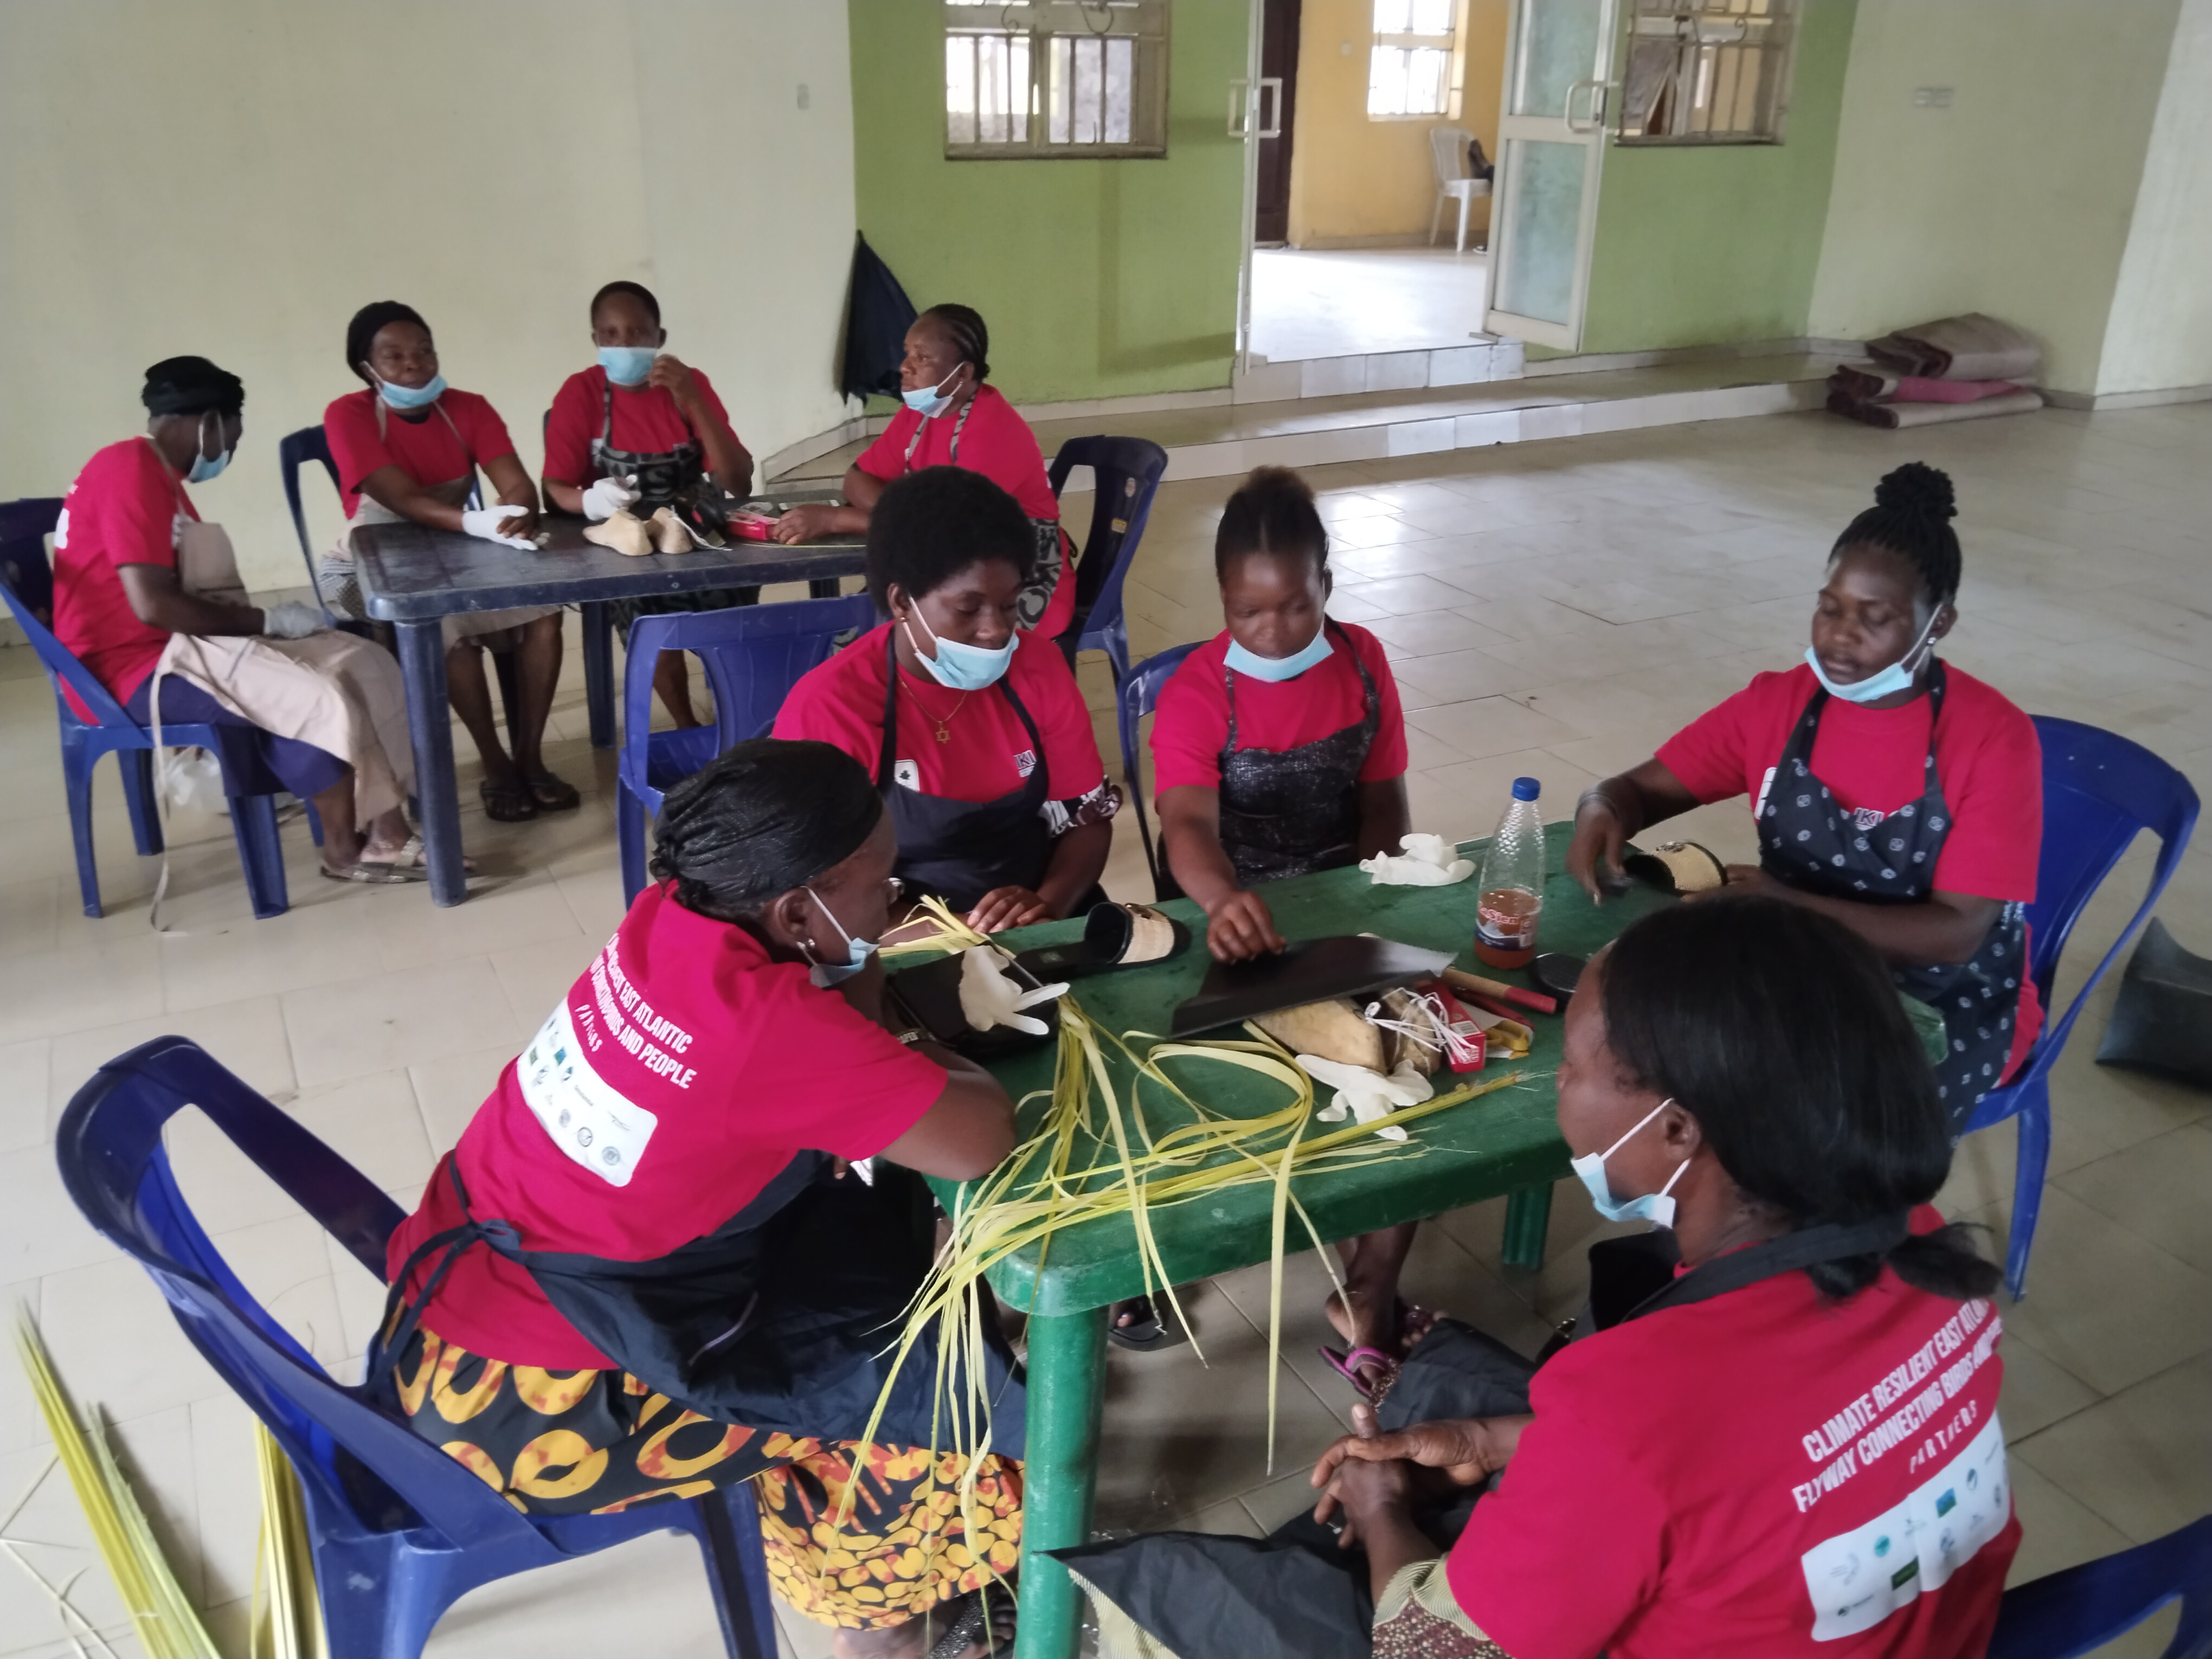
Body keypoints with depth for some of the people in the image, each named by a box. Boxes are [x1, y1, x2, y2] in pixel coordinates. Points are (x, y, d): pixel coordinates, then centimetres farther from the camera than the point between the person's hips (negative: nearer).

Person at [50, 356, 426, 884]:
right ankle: (347, 848, -8)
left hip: (171, 646, 10)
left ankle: (384, 830, -13)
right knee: (318, 697, -26)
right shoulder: (130, 471, -16)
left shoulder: (155, 473, 17)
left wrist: (265, 618, 2)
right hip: (134, 668, -10)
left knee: (363, 663, -4)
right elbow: (152, 604, -24)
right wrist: (265, 619, -14)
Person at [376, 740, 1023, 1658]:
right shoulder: (768, 1019, -30)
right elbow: (983, 1143, -24)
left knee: (861, 1222, 16)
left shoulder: (673, 921, -8)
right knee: (929, 1379, 0)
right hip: (520, 1395, -8)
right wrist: (934, 1058, -5)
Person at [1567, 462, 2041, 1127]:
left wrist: (1789, 906, -34)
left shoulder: (1994, 738, -16)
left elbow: (1956, 933, -20)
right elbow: (1638, 788, 2)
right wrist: (1602, 812, -24)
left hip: (1948, 1006, -3)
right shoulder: (1777, 704, -4)